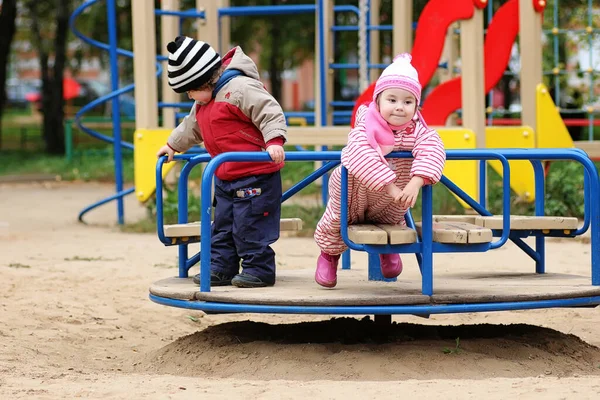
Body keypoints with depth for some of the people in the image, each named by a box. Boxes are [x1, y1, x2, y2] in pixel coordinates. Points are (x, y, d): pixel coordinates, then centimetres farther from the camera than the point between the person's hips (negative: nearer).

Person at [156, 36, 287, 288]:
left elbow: (270, 113, -25)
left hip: (254, 175, -10)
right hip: (225, 177, 10)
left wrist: (274, 141, -36)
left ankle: (258, 269, 0)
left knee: (249, 225, -7)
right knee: (222, 226, 14)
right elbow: (191, 128, 33)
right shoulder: (204, 103, 14)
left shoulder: (240, 88, -18)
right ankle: (221, 269, 21)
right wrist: (173, 145, 42)